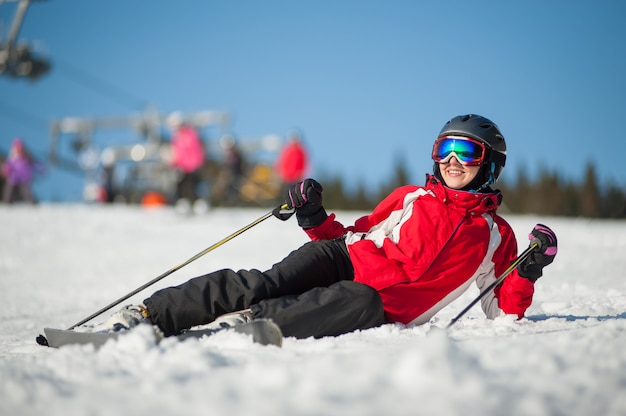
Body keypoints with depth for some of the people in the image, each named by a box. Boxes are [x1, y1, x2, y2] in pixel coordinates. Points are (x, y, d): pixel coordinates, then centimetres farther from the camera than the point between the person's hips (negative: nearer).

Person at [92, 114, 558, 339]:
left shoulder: (496, 236, 17)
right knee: (265, 284, -26)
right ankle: (145, 315, -33)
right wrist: (315, 219, 9)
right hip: (345, 260, 3)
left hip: (383, 308, -3)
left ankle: (246, 320, -48)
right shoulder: (410, 196, 24)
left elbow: (503, 313, 15)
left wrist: (529, 272, -2)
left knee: (360, 305, -40)